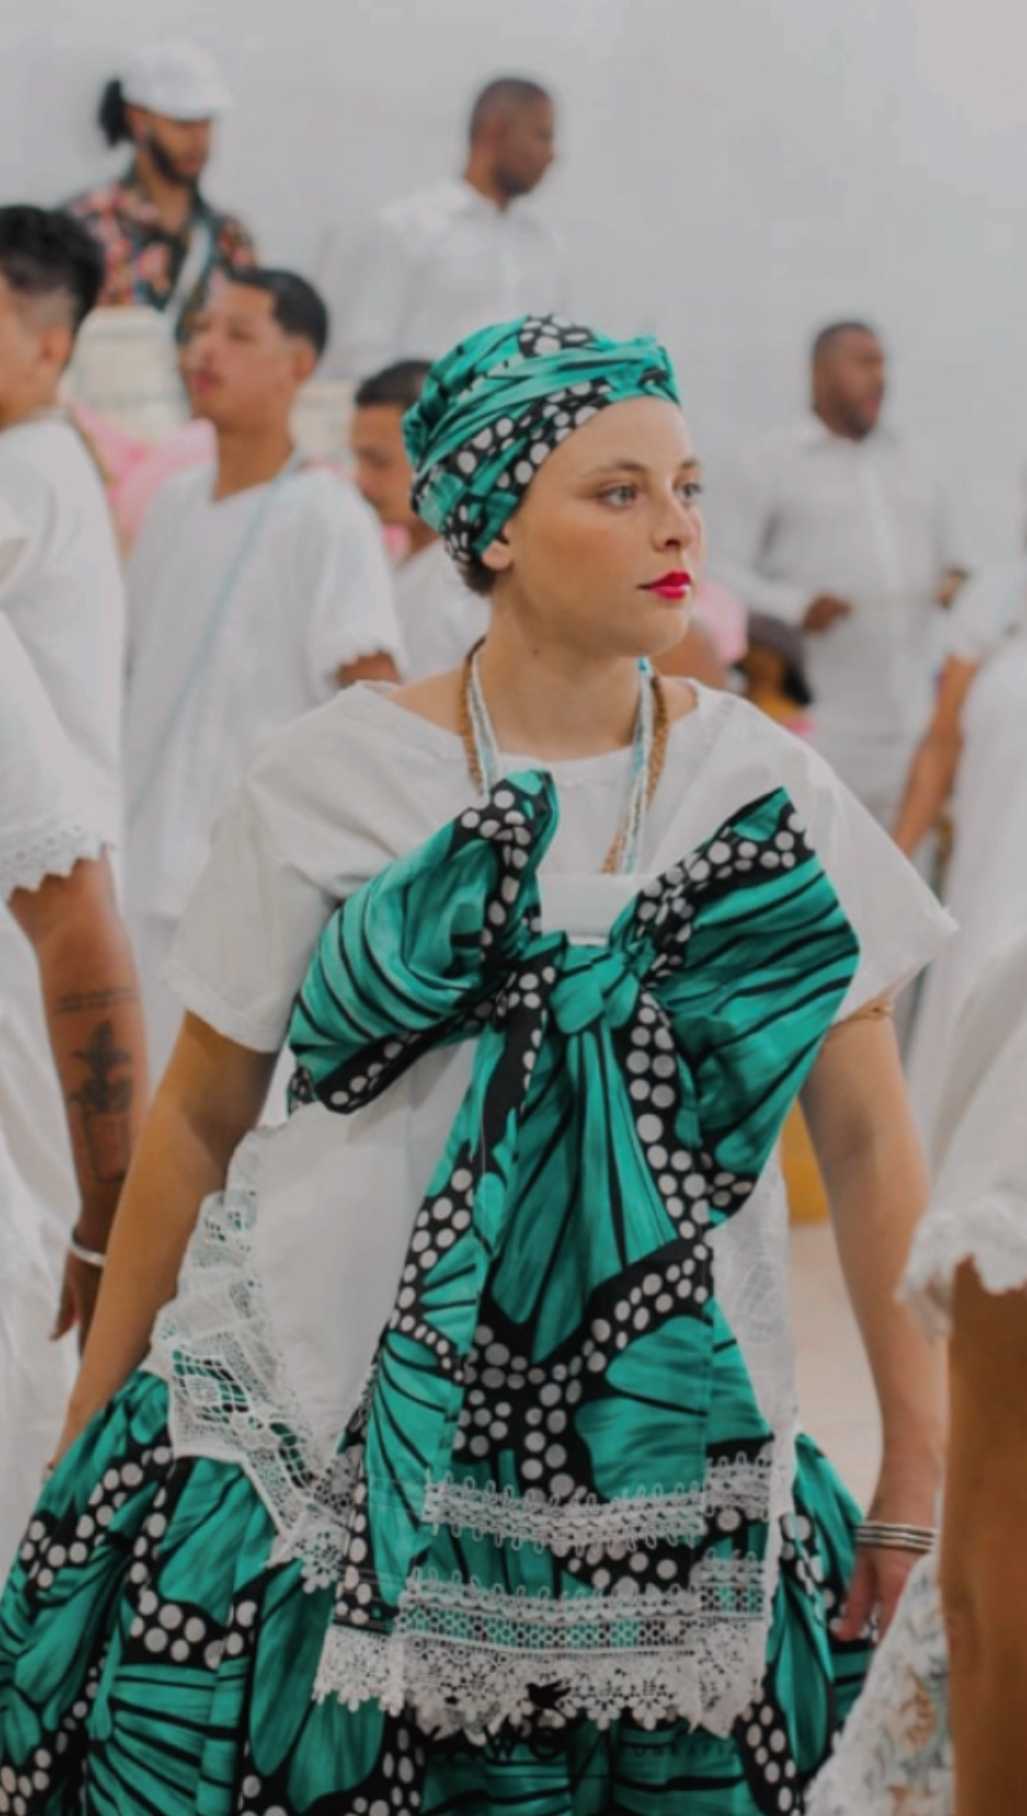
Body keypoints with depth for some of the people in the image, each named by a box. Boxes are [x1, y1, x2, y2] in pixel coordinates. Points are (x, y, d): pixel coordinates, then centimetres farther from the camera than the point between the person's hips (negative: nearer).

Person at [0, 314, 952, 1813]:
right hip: (318, 1448, -1)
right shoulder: (339, 778, -2)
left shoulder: (764, 793, 2)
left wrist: (920, 1462, 3)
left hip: (644, 1474, 2)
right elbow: (198, 1122, 6)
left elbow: (871, 1144, 6)